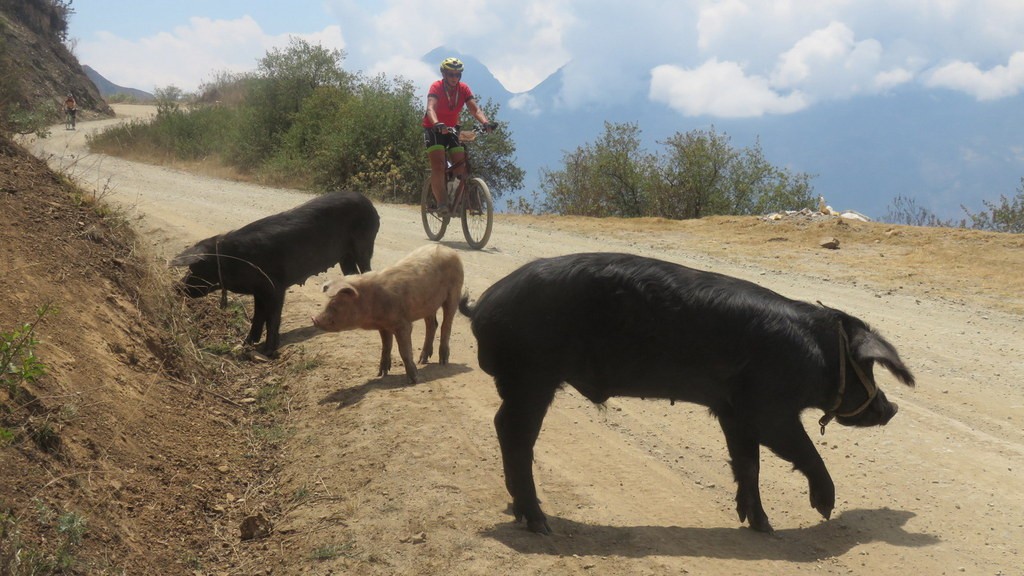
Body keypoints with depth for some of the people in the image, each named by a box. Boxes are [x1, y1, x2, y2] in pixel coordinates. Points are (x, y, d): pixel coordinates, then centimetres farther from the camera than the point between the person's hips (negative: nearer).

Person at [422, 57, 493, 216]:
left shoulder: (463, 89, -7)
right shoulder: (436, 87, -19)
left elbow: (475, 109, -18)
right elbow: (430, 108, -35)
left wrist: (486, 122, -38)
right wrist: (437, 124, -55)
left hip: (452, 128, 4)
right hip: (434, 129, -4)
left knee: (461, 164, -9)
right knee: (438, 166, -22)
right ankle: (441, 204, -23)